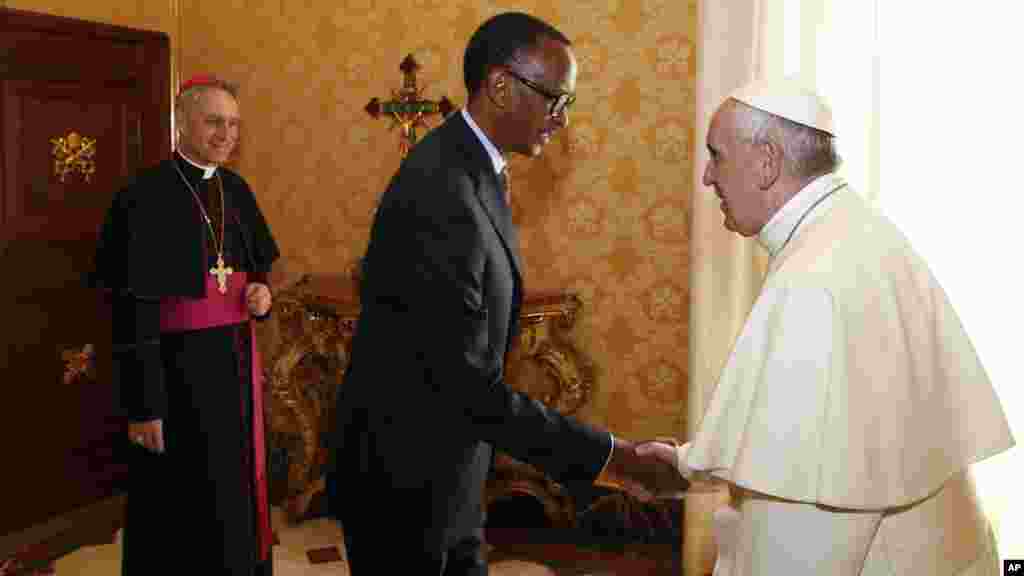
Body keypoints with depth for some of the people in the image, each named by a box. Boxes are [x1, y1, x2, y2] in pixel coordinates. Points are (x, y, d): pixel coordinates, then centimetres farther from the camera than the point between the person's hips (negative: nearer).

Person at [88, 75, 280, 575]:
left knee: (236, 490, 17)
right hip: (177, 364, -6)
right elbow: (131, 310, -16)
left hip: (237, 356, 7)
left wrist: (261, 292, -3)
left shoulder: (236, 190, 7)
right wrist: (141, 406, -18)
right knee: (188, 502, 5)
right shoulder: (146, 196, -14)